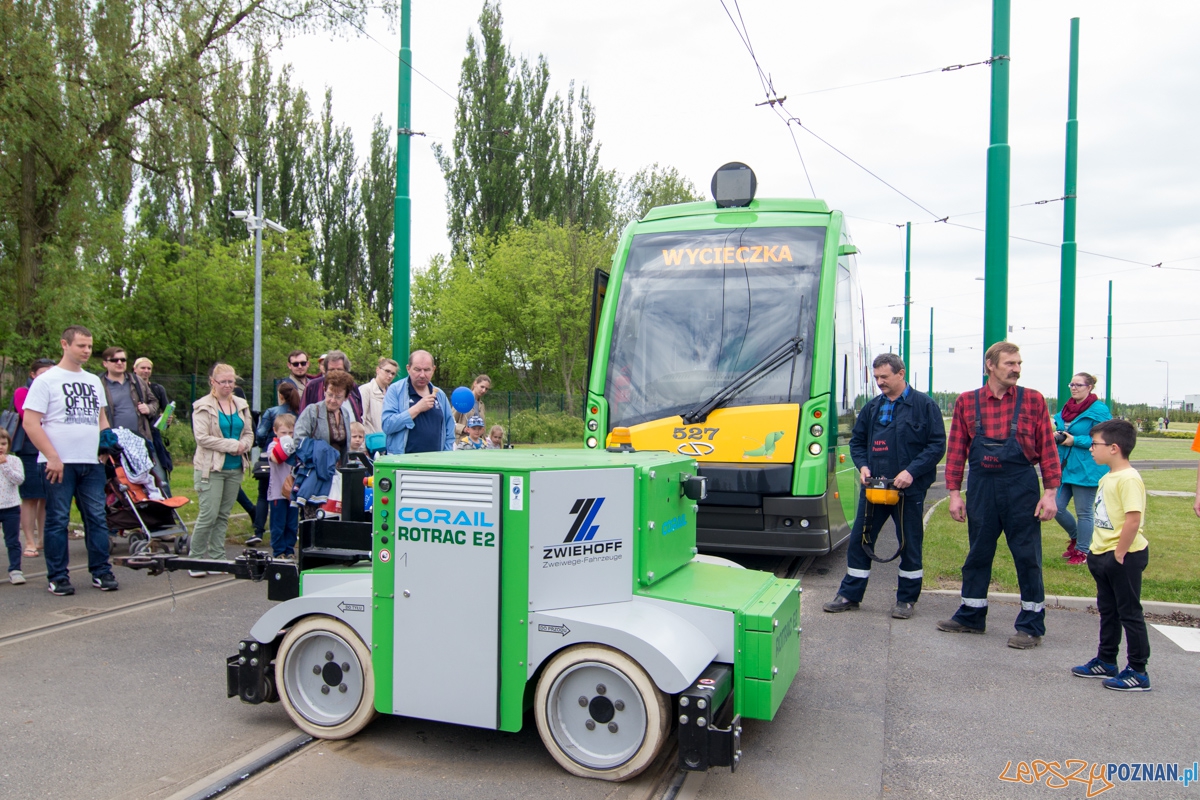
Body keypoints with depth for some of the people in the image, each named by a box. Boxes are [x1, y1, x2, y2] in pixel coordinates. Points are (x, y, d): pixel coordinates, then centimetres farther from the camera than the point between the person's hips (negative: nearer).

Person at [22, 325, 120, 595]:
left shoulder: (94, 381, 16)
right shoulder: (47, 380, -3)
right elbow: (30, 423, -8)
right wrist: (52, 457, -14)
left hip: (92, 462, 5)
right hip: (59, 464, -5)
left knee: (97, 518, 5)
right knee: (57, 520, 2)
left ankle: (101, 572, 11)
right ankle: (57, 577, 10)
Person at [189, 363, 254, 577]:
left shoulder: (242, 405, 11)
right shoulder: (203, 406, -5)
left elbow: (249, 433, 14)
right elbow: (202, 438, -12)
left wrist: (244, 445, -8)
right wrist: (233, 445, -13)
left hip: (235, 468, 5)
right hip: (211, 468, -5)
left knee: (223, 516, 9)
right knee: (208, 515, -9)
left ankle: (216, 559, 15)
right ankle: (195, 559, 4)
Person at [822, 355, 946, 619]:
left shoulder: (924, 406, -3)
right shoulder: (872, 407, 10)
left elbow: (937, 445, -7)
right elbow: (857, 441, 17)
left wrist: (911, 471, -18)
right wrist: (862, 466, -2)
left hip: (909, 489, -4)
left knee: (910, 543, 7)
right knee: (859, 539, 6)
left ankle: (906, 598, 21)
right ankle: (850, 594, 16)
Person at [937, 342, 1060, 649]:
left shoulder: (1033, 400, 0)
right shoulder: (966, 402, 3)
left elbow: (1047, 448, 0)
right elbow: (956, 450, 5)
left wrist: (1050, 493, -6)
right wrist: (954, 493, 2)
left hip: (1021, 487, -2)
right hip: (981, 486, 2)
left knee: (1027, 556, 4)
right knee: (978, 553, 12)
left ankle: (1031, 626, 16)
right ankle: (971, 617, 26)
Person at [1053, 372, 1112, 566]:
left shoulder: (1099, 410, -11)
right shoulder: (1066, 409, 11)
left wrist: (1075, 440, -18)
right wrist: (1057, 437, -1)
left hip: (1086, 469, -7)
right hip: (1064, 468, 7)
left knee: (1083, 513, 4)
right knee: (1056, 508, 7)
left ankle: (1082, 551, 19)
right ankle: (1076, 537, 33)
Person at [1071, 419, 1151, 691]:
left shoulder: (1128, 479, -21)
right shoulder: (1108, 478, 10)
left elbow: (1133, 519, -27)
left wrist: (1119, 554, -23)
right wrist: (1097, 551, 14)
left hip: (1124, 557, -10)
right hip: (1104, 555, 10)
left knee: (1129, 613, 0)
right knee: (1108, 610, 18)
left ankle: (1138, 672, 10)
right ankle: (1105, 662, 31)